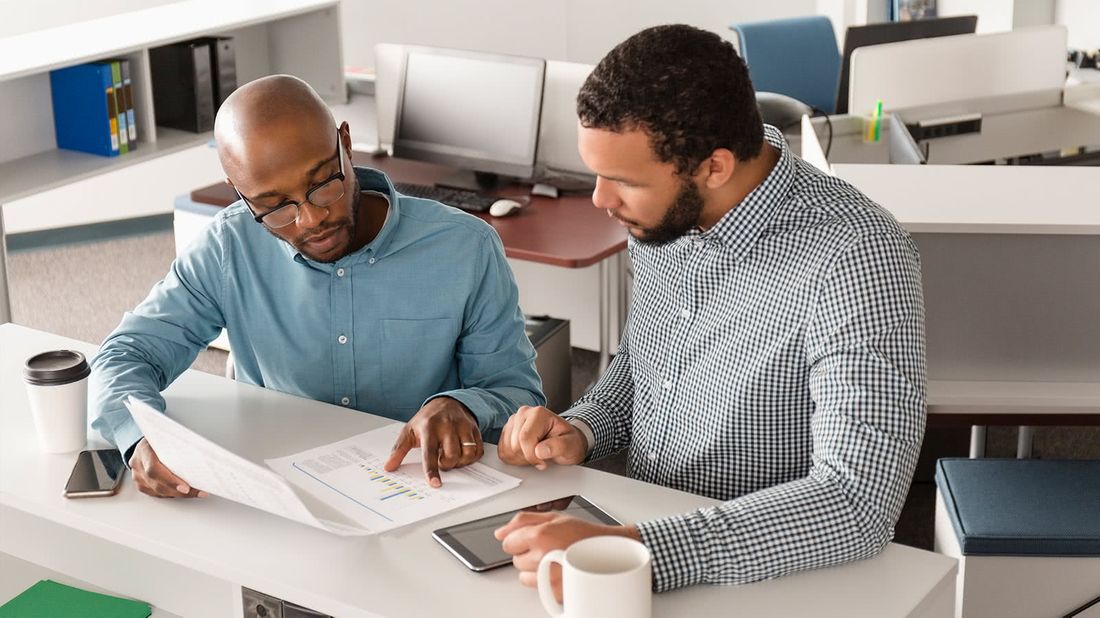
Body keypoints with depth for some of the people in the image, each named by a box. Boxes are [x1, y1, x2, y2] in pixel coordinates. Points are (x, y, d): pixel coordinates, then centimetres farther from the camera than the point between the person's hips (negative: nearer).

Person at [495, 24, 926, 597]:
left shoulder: (852, 256, -24)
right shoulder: (663, 214, -2)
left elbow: (861, 504, -30)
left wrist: (631, 548, -36)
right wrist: (579, 431, -4)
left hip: (769, 581, -6)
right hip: (638, 523, 6)